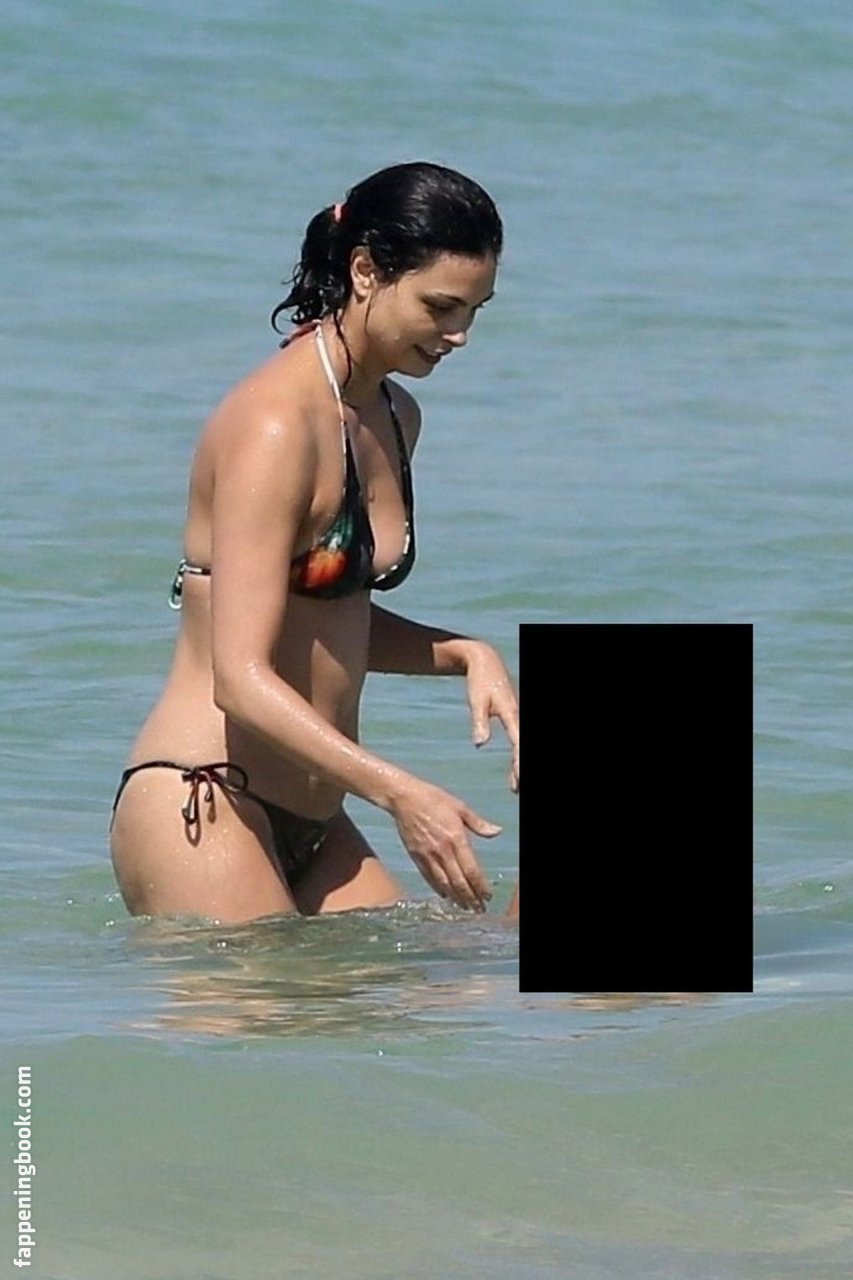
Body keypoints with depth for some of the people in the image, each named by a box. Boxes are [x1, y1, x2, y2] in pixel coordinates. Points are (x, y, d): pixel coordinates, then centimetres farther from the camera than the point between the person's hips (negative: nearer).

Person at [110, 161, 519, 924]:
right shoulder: (276, 425, -16)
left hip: (310, 825, 9)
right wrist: (401, 794, -31)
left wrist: (465, 654, 6)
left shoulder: (395, 419, 13)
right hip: (202, 810, -9)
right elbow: (241, 679, -23)